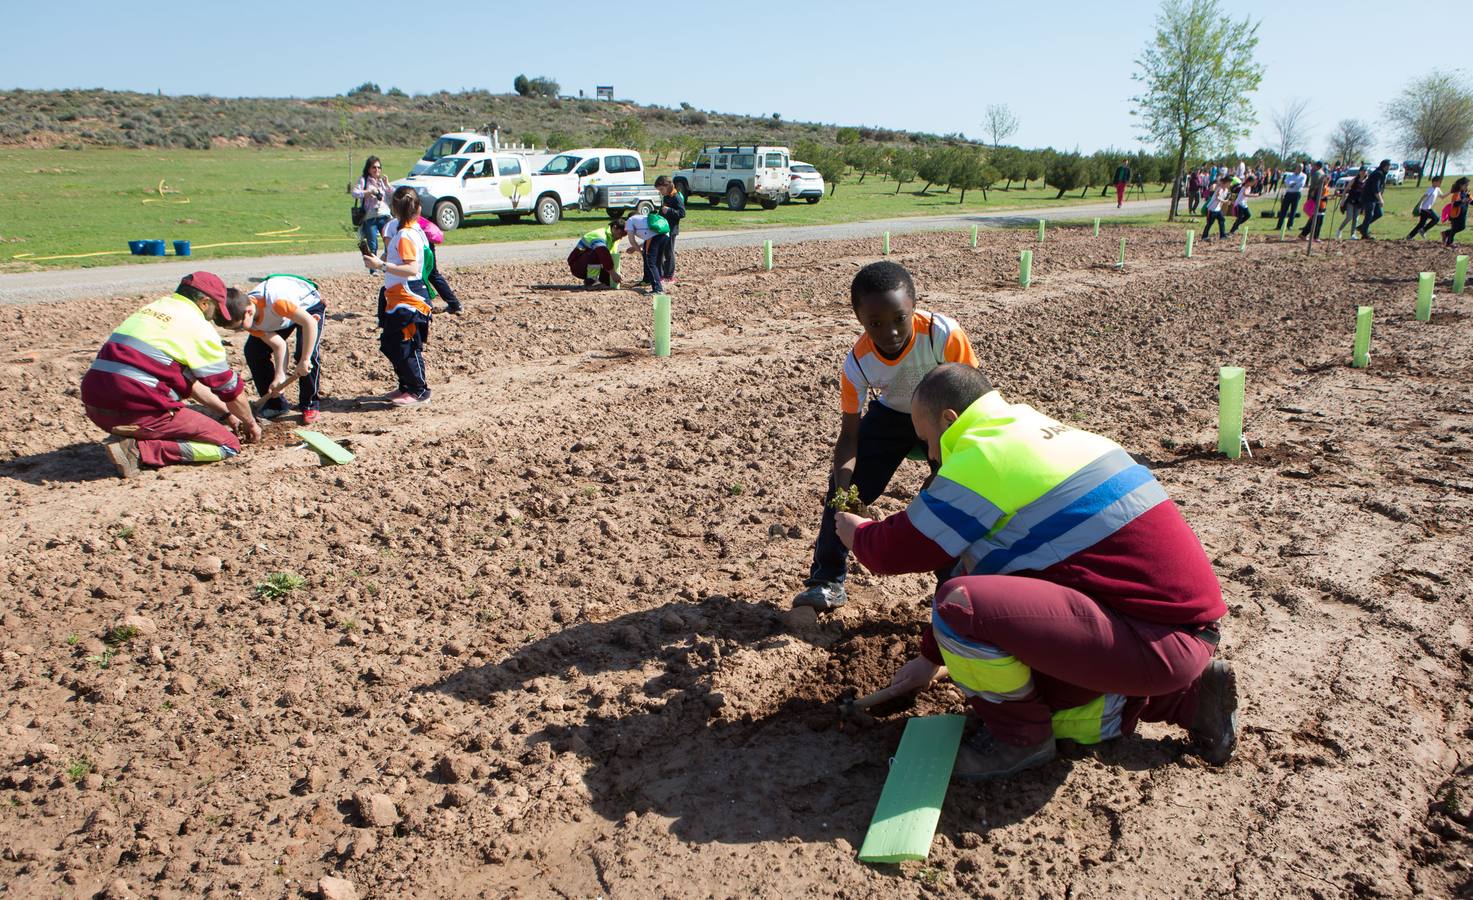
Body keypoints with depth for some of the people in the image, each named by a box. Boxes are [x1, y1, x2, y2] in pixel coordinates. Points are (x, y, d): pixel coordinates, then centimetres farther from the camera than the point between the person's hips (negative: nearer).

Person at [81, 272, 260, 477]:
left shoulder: (152, 308, 22)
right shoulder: (199, 328, -3)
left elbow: (189, 380, 29)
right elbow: (230, 389, 5)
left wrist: (226, 411, 34)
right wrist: (251, 423, 23)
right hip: (138, 412, -9)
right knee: (229, 445, -2)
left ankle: (124, 438, 8)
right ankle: (139, 450, -13)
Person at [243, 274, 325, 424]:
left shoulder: (275, 301, -43)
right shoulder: (249, 319, -21)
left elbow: (310, 323, -40)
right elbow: (278, 345, -20)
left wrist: (304, 360, -36)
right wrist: (279, 377, -30)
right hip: (283, 316, 6)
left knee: (308, 353, -27)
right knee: (252, 350, -5)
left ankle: (310, 405, -7)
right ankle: (275, 404, 7)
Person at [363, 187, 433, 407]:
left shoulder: (406, 235, -18)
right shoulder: (400, 230, 11)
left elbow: (411, 268, -28)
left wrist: (381, 265, -30)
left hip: (407, 300, -10)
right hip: (396, 298, 10)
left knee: (406, 347, -3)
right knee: (390, 345, 16)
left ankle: (419, 391, 8)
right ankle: (406, 387, 25)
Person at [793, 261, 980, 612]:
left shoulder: (944, 334, -36)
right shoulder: (857, 364, -28)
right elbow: (849, 433, -20)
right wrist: (843, 482, -38)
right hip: (892, 415, 2)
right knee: (843, 488, -9)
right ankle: (827, 581, 6)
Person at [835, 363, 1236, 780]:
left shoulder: (981, 458, -15)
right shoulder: (1037, 431, 17)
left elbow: (896, 552, -9)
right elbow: (974, 566, 24)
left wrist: (858, 532, 16)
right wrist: (932, 656, 30)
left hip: (1156, 640, -10)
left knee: (958, 606, -23)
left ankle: (1020, 737, 2)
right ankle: (1184, 696, 21)